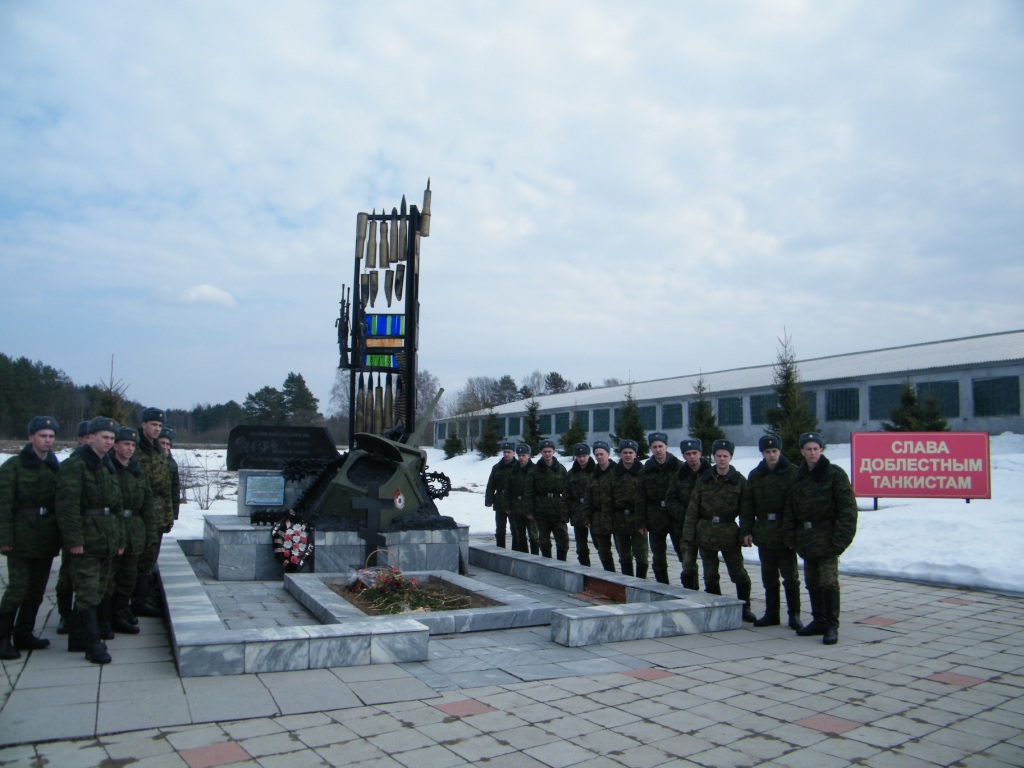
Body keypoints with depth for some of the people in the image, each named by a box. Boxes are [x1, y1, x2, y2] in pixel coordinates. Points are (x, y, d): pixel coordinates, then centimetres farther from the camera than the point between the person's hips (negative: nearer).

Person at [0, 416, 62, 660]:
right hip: (22, 538, -5)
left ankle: (24, 633, 22)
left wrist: (61, 535, 10)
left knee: (37, 589, 10)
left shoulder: (55, 467, 12)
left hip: (46, 540, 5)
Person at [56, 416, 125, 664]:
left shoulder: (107, 466, 16)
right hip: (86, 540, -9)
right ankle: (93, 644, -1)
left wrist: (119, 537, 17)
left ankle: (78, 638, 25)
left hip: (106, 540, 9)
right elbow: (68, 505, -17)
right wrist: (74, 539, -21)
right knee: (88, 594, -6)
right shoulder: (75, 465, -10)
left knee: (98, 591, 13)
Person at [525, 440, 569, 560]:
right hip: (541, 512, 0)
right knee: (544, 541, 8)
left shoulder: (561, 469, 4)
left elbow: (566, 492, 3)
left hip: (558, 511, 0)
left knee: (563, 540, -2)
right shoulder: (535, 470, 2)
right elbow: (529, 492, 1)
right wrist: (529, 511, -4)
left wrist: (565, 511, -3)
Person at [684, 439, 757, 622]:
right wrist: (688, 532, -3)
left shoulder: (739, 481, -2)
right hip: (705, 533, 2)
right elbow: (693, 507, 3)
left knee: (738, 573, 0)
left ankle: (745, 608, 17)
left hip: (729, 533, -2)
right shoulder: (704, 480, 4)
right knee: (710, 574, 10)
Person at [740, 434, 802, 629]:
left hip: (785, 533, -4)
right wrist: (746, 531, 4)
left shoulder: (793, 472, -4)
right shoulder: (755, 475, 8)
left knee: (790, 575, 3)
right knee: (769, 576, 12)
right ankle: (771, 613, 21)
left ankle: (794, 615, 13)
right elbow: (747, 506, 9)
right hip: (763, 533, 4)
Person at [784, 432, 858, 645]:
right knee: (812, 581, 11)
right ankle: (819, 621, 22)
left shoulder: (834, 474, -6)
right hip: (806, 537, 6)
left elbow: (847, 508, -10)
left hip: (827, 536, -6)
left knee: (828, 581, -9)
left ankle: (832, 626, -2)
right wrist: (791, 536, 7)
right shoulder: (799, 476, 12)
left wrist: (841, 537, -16)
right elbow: (790, 509, 14)